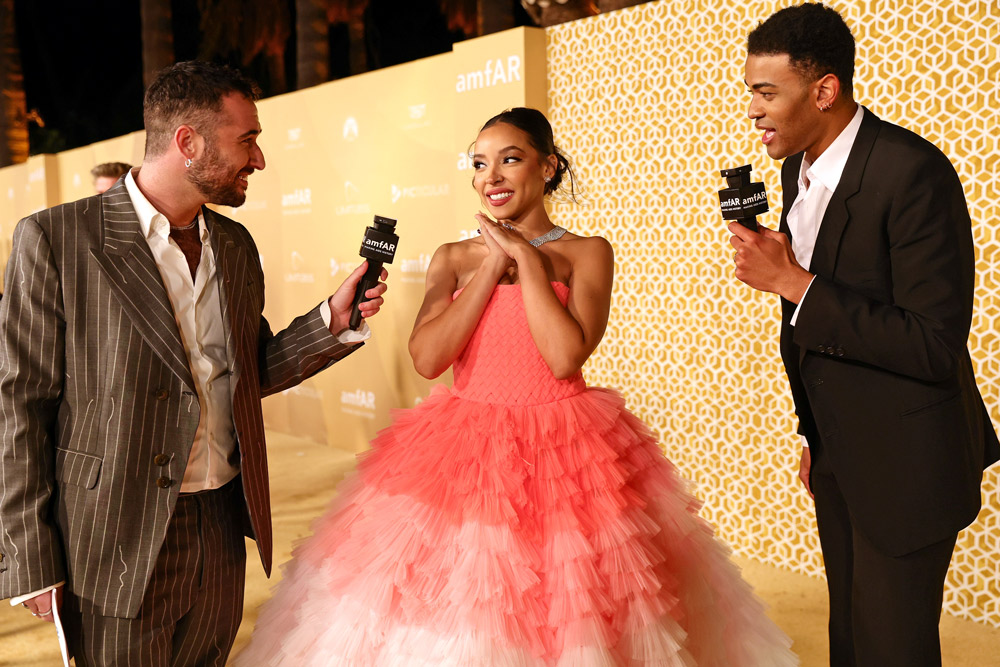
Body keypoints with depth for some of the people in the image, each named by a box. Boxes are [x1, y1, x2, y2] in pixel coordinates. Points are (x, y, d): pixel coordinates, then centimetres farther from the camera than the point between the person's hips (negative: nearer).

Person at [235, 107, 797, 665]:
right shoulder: (454, 258, 7)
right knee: (455, 621, 9)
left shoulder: (587, 253, 0)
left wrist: (527, 258, -10)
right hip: (461, 452, 2)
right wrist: (494, 266, -7)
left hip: (561, 454, -2)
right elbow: (427, 358, -8)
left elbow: (566, 357, -16)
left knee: (562, 619, 5)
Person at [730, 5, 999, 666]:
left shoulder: (913, 172, -23)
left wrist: (793, 283, -27)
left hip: (903, 461, -8)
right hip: (836, 450, 8)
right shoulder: (799, 167, 3)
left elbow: (935, 346, -26)